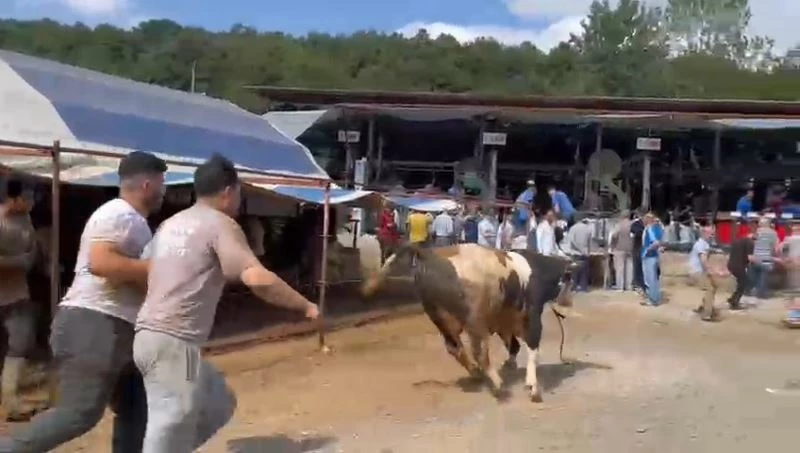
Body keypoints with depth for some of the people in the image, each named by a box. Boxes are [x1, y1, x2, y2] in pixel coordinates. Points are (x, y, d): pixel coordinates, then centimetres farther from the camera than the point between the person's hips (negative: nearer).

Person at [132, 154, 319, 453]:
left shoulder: (171, 224, 18)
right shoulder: (219, 224, -8)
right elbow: (256, 278, -21)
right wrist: (305, 306, -11)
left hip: (152, 336, 9)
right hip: (172, 342, -9)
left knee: (219, 404, 21)